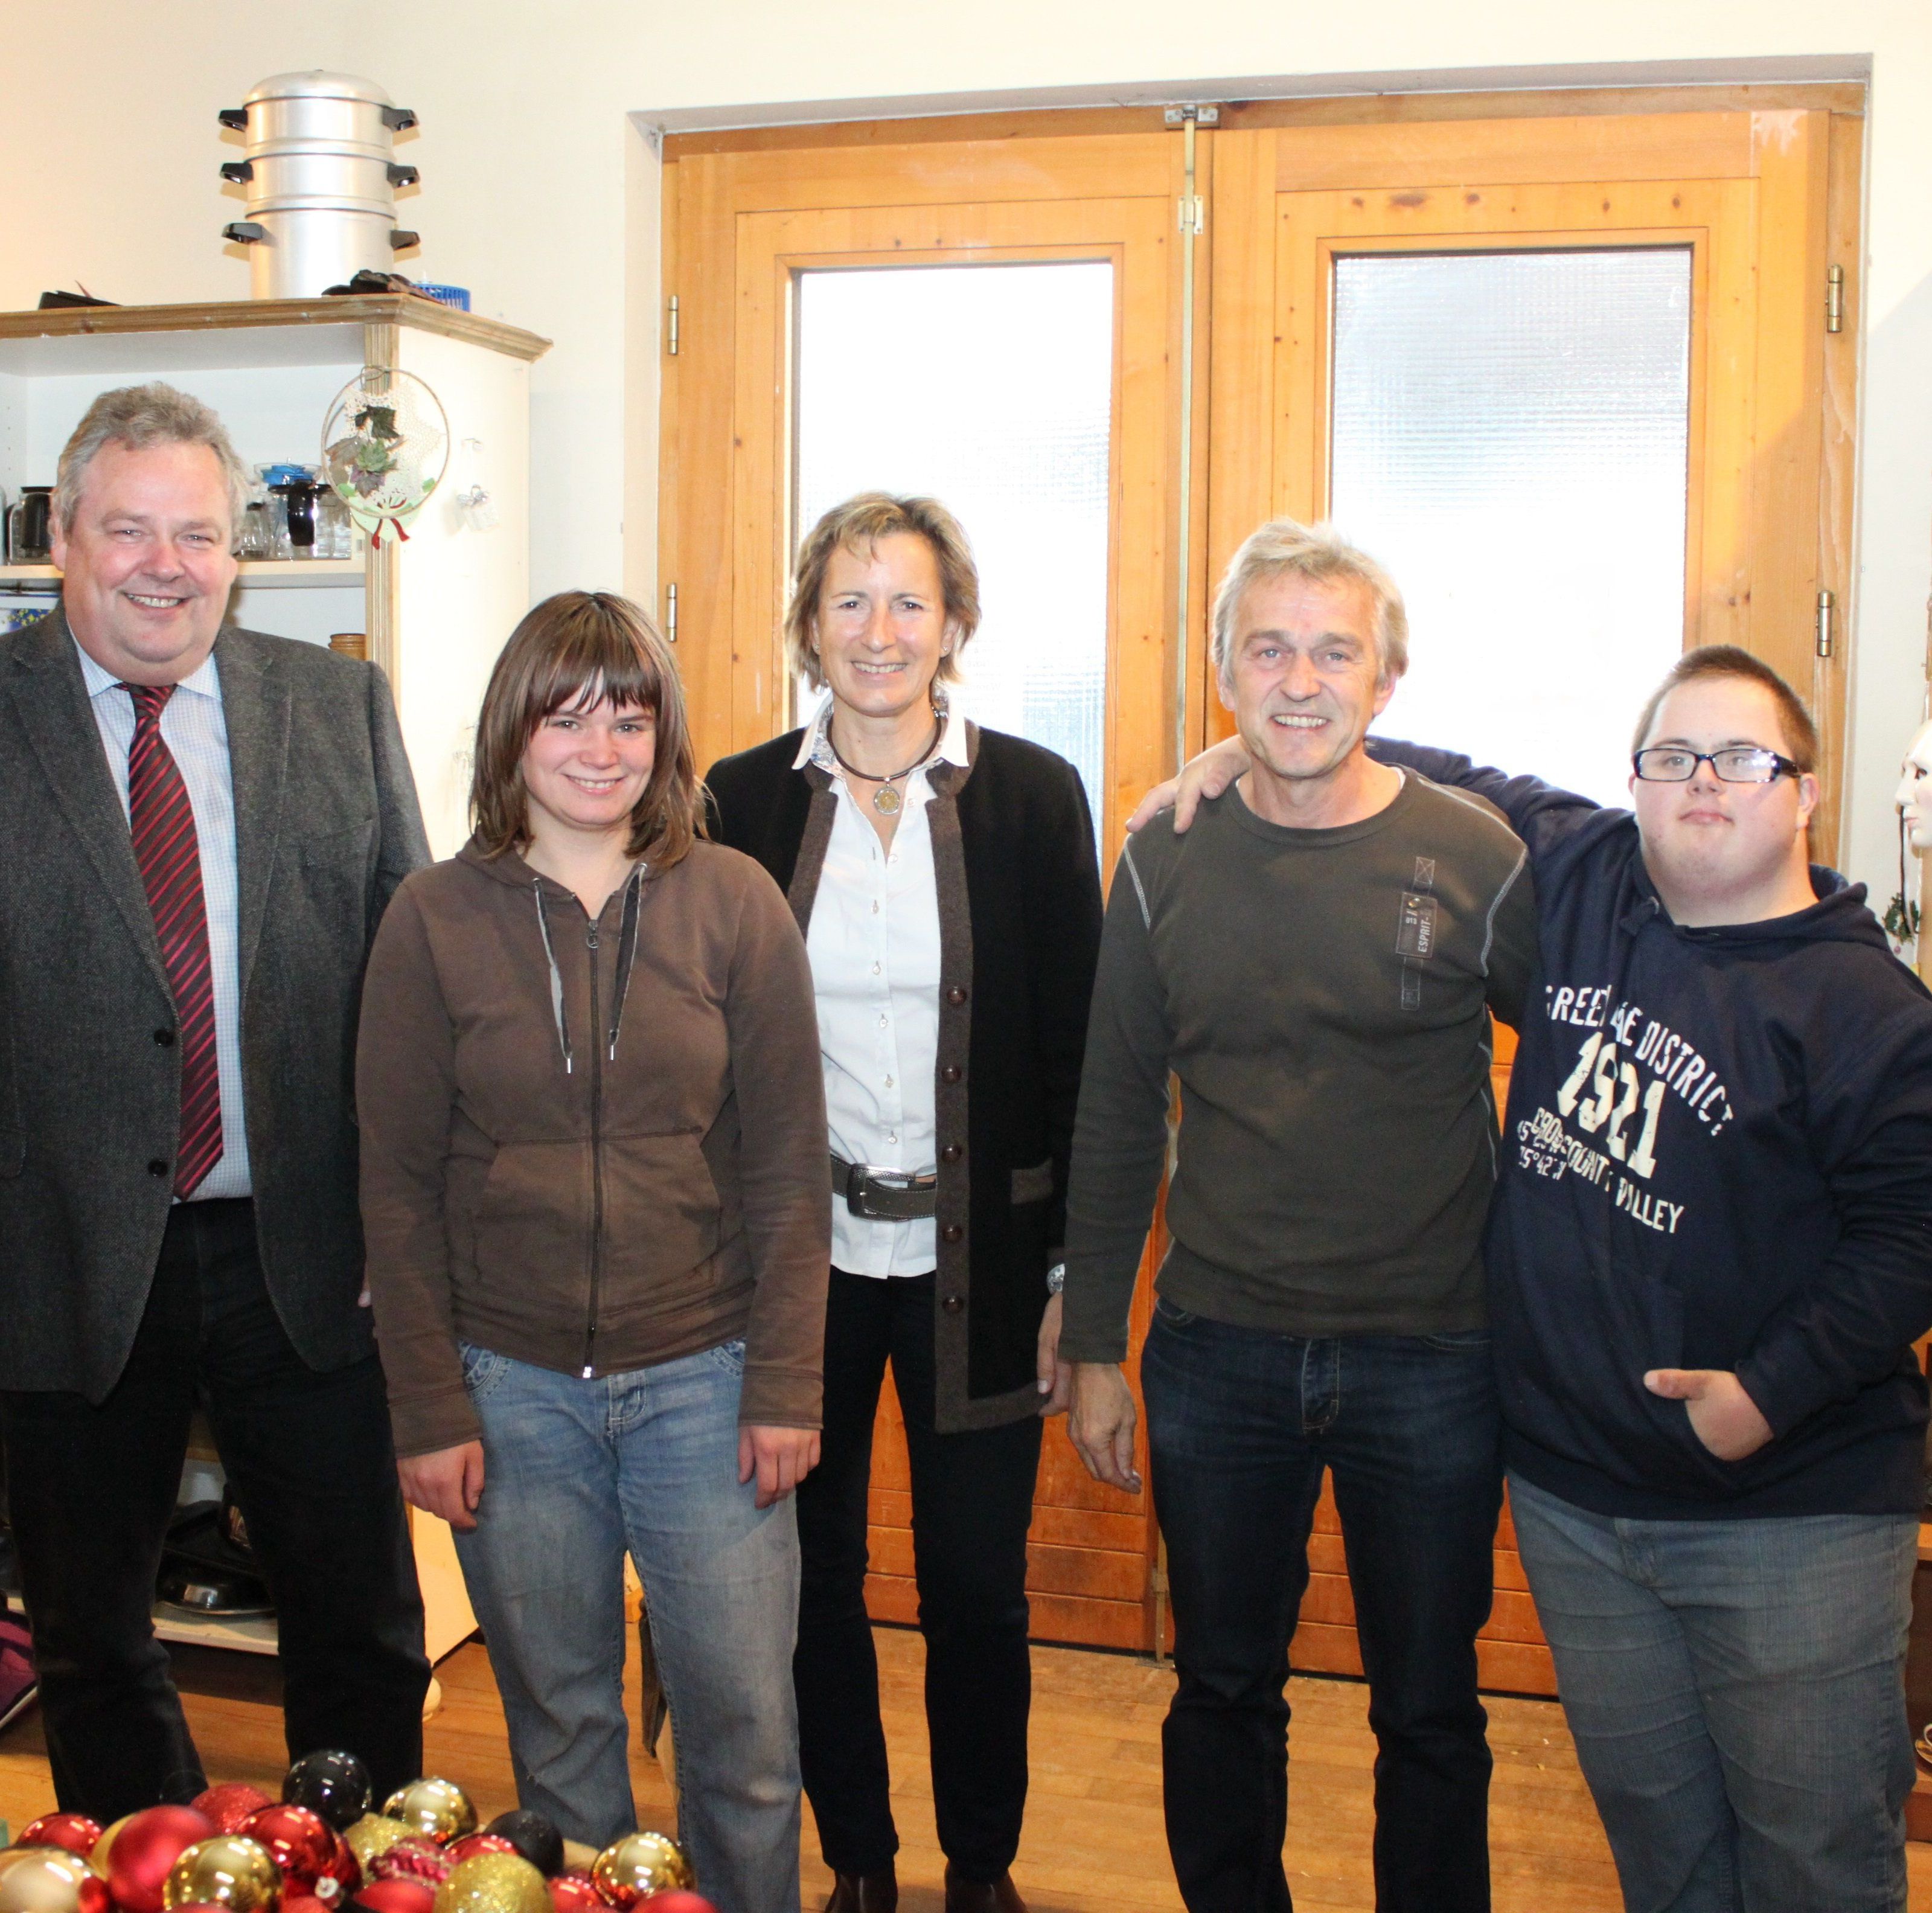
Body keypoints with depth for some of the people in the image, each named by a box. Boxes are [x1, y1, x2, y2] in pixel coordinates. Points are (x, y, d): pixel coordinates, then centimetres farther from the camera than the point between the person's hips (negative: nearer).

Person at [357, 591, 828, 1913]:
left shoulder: (734, 904, -1)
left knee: (746, 1732, 6)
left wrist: (784, 1385, -4)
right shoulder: (436, 921, -1)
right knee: (559, 1730, 13)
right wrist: (428, 1408, -2)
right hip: (513, 1387, 1)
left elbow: (788, 1167, 0)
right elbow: (400, 1184, 1)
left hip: (703, 1378, 0)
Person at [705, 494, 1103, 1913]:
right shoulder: (745, 800, 0)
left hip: (977, 1259, -1)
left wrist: (1073, 1273, -3)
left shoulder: (1034, 797, -2)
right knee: (815, 1576, 12)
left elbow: (1075, 1052, -1)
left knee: (979, 1585, 10)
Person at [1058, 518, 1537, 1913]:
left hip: (1432, 1356, -1)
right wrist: (1094, 1351, 6)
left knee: (1429, 1712, 14)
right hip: (1217, 1353, 2)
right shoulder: (1169, 860, -1)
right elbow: (1118, 1115, 5)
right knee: (1223, 1695, 17)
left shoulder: (1475, 855, -7)